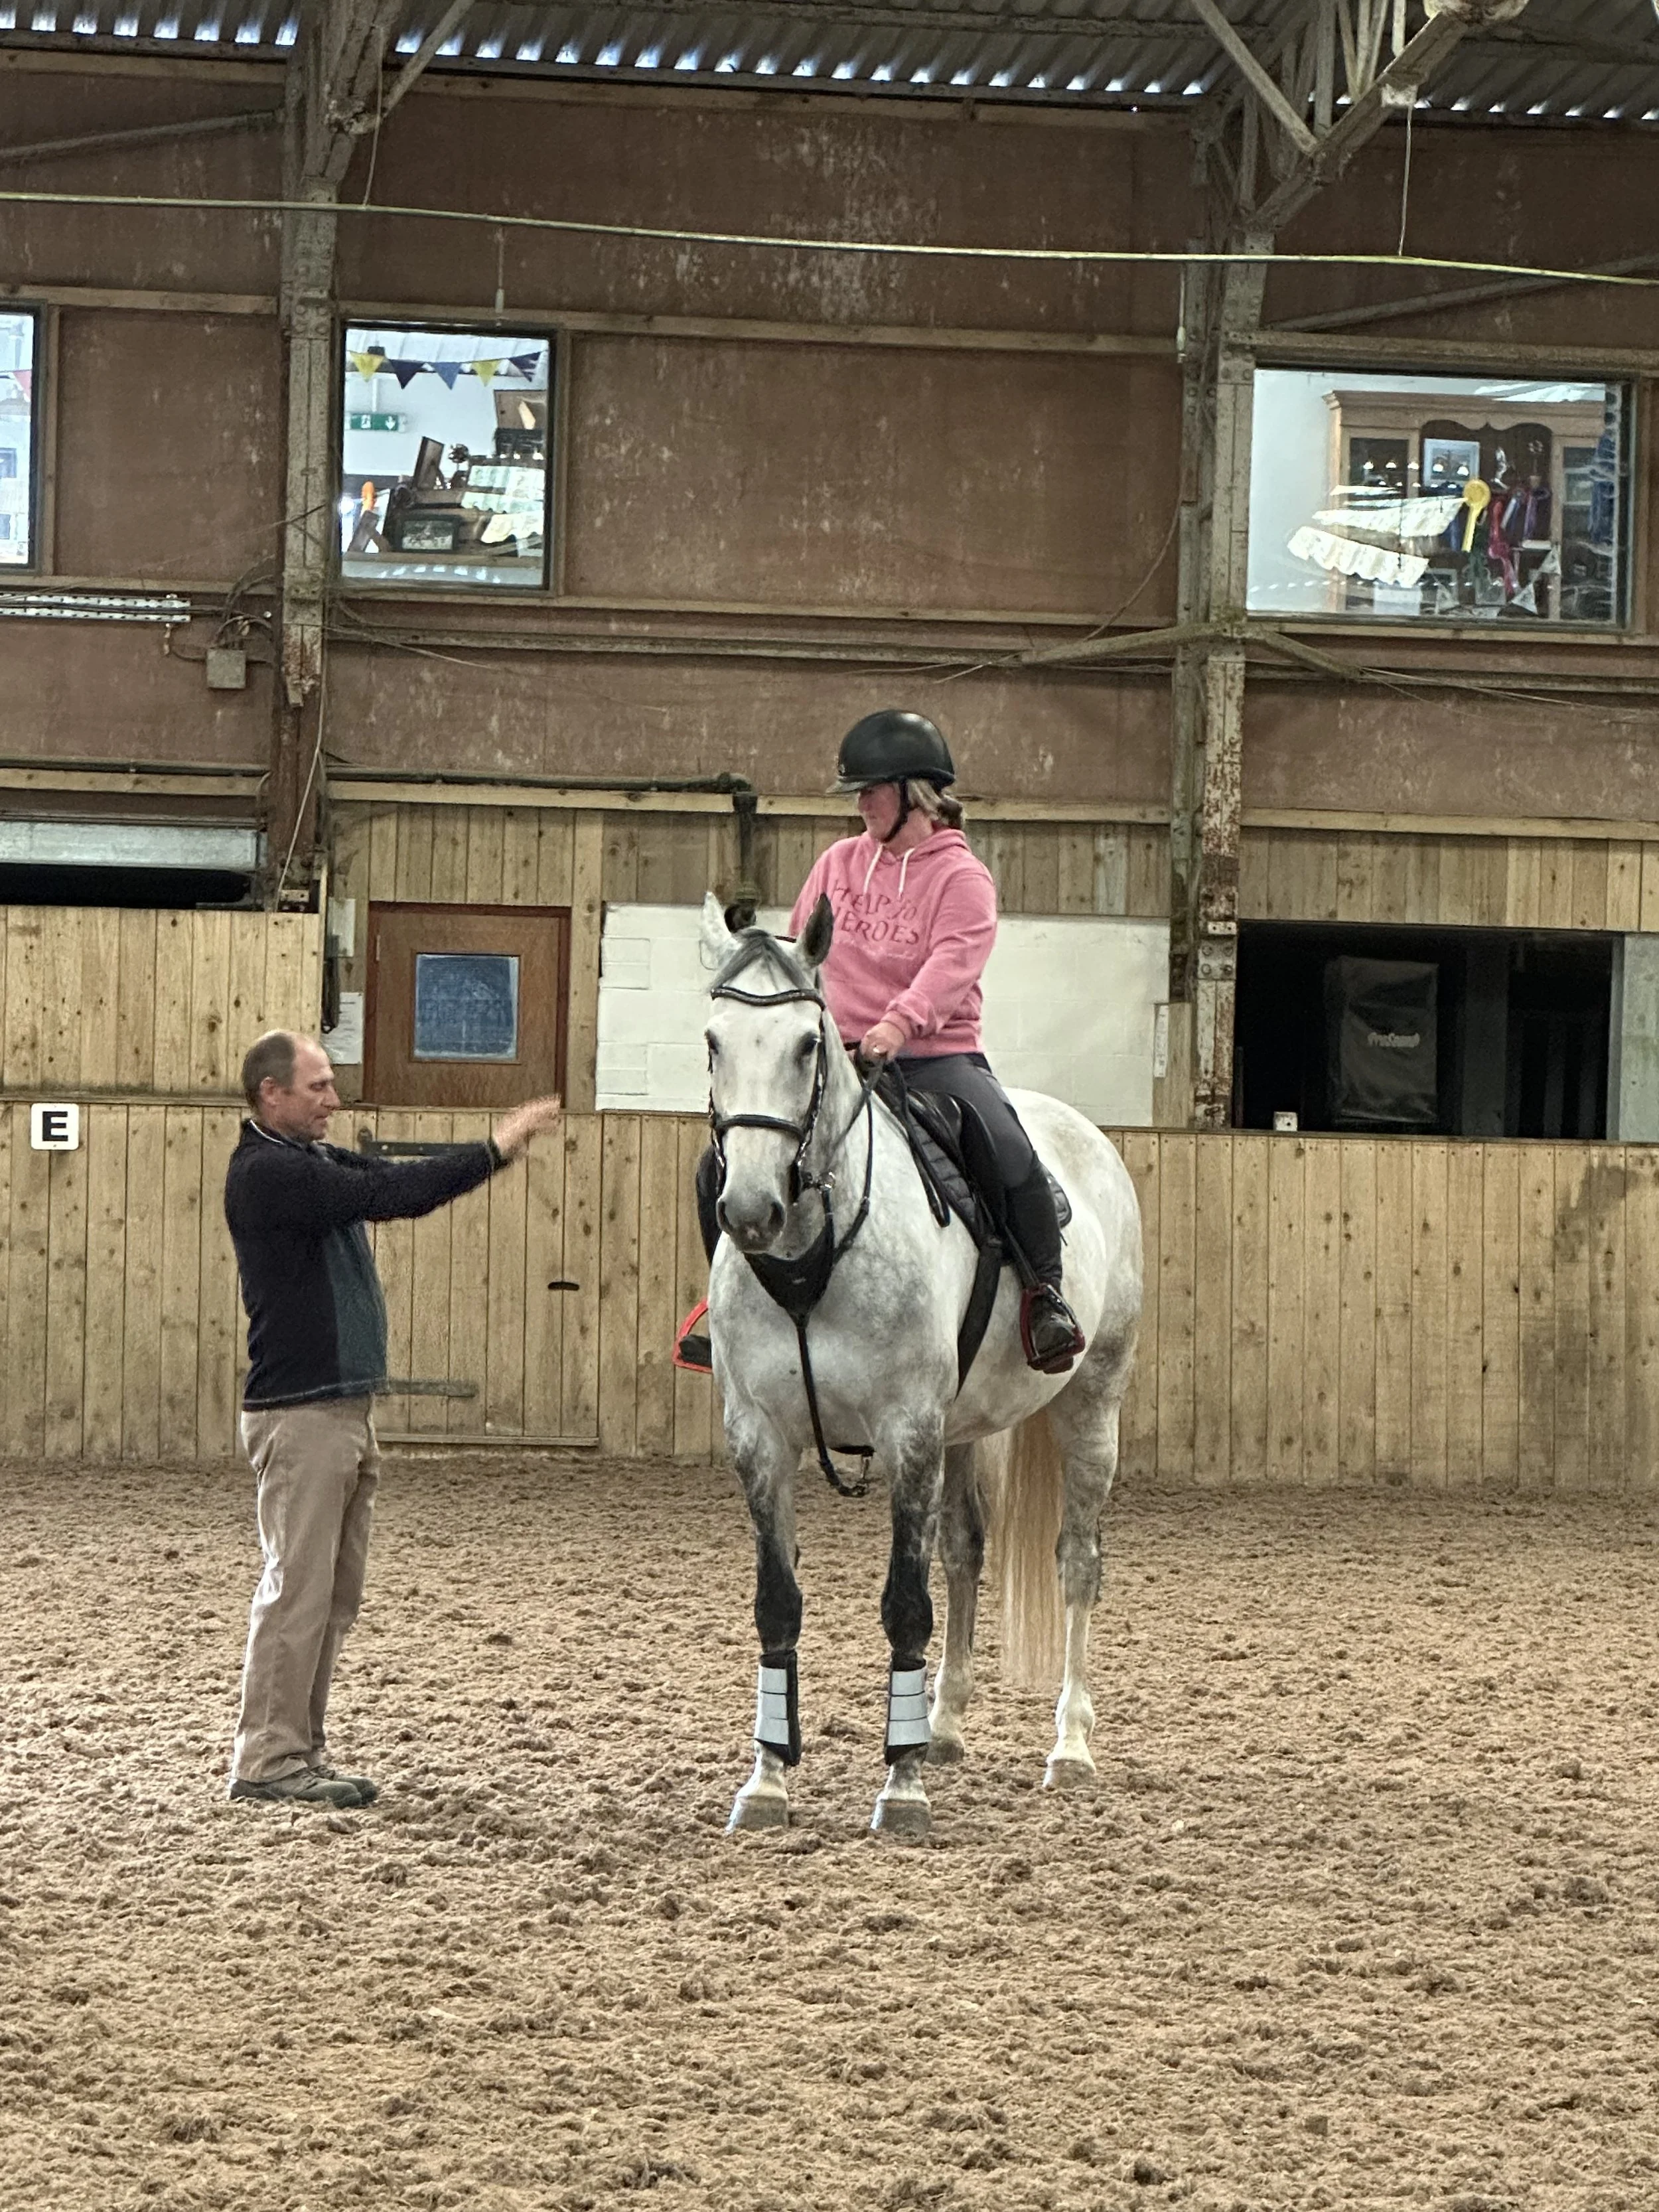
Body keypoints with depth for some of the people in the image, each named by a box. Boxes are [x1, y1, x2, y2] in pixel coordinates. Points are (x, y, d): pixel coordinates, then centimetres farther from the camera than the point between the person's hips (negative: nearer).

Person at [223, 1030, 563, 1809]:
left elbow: (391, 1180, 10)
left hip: (346, 1408, 10)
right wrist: (492, 1153, -20)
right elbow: (388, 1195, -23)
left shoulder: (315, 1163, 17)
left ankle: (300, 1751, 16)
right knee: (297, 1588, -7)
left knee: (336, 1594, 11)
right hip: (299, 1414, -10)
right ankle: (267, 1759, -3)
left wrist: (494, 1147, -5)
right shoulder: (266, 1173, -15)